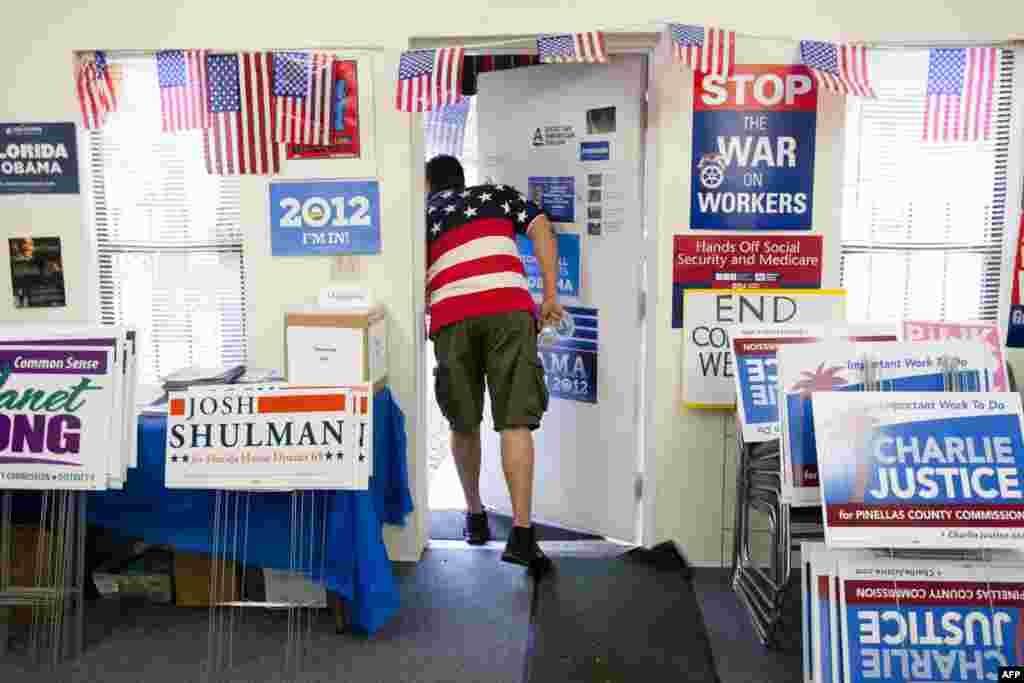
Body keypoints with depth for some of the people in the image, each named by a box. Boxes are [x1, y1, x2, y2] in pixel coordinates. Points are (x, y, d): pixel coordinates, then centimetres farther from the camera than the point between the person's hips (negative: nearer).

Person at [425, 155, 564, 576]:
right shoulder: (496, 193, 27)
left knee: (463, 424, 17)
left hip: (450, 318, 1)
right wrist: (550, 296, 4)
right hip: (509, 308, -1)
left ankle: (475, 516, 31)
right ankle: (521, 533, -10)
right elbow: (541, 228, 8)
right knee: (515, 423, -3)